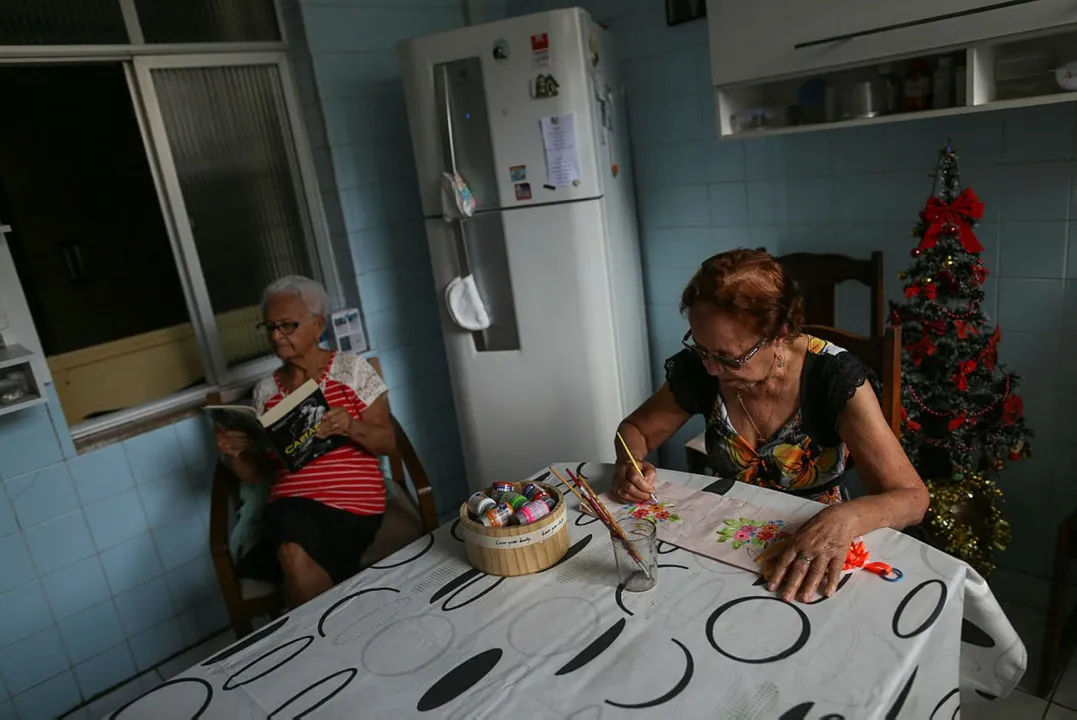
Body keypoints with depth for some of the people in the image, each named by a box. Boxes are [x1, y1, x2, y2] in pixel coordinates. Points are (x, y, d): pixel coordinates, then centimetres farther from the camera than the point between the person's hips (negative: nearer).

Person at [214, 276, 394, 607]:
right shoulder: (266, 390, 14)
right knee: (296, 554, -31)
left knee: (296, 555, -31)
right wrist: (233, 453, -5)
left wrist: (351, 427, -20)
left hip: (353, 503, -2)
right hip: (291, 503, 3)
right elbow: (257, 472, 16)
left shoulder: (351, 368, 4)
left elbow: (387, 442, 0)